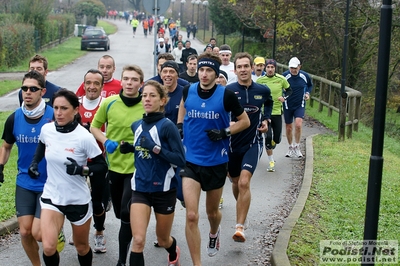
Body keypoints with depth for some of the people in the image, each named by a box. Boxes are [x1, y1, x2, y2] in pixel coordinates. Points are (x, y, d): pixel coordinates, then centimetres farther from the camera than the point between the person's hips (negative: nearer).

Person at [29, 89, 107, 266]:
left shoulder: (84, 137, -20)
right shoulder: (46, 129, -7)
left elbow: (102, 166, -12)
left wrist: (82, 170, -28)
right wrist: (34, 162, 4)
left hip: (78, 200, -2)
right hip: (51, 196, 2)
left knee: (81, 247, 16)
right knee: (48, 247, -14)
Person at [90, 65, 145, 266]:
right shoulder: (109, 103, -4)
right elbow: (94, 126, 8)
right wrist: (106, 141, -8)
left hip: (136, 167, -3)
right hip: (113, 164, 3)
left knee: (127, 214, -8)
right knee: (120, 213, 16)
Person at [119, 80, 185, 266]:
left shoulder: (167, 126, -14)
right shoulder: (136, 126, 3)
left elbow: (180, 159, -18)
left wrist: (155, 148, -28)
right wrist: (128, 148, 1)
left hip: (163, 189, -3)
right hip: (140, 189, 3)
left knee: (162, 239, 18)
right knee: (138, 240, -12)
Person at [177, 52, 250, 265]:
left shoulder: (226, 95, -12)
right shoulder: (188, 91, -5)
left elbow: (245, 121, 0)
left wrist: (225, 132, -15)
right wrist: (179, 127, 9)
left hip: (216, 162, 0)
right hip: (191, 160, 1)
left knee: (212, 211, 19)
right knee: (191, 216, -11)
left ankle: (214, 233, 56)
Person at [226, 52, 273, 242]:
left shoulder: (263, 90, -1)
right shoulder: (228, 91, -9)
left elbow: (269, 103, 22)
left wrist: (266, 119, 6)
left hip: (253, 143, -1)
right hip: (232, 143, 1)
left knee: (244, 182, -17)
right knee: (236, 182, 16)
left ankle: (240, 227, -15)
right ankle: (242, 209, 46)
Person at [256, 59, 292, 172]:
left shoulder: (281, 79, -3)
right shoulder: (260, 80, -2)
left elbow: (289, 90, 11)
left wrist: (284, 97, -7)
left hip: (277, 112, 1)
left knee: (277, 139, 6)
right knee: (268, 137, -9)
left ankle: (270, 147, 42)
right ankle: (271, 162, 2)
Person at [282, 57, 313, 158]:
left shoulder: (305, 76, -5)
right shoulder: (284, 76, -11)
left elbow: (310, 85, 16)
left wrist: (307, 93, -1)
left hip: (300, 106, 0)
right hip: (287, 106, 0)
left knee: (298, 125, -18)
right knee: (288, 128, 9)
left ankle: (297, 147, -1)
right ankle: (291, 148, 29)